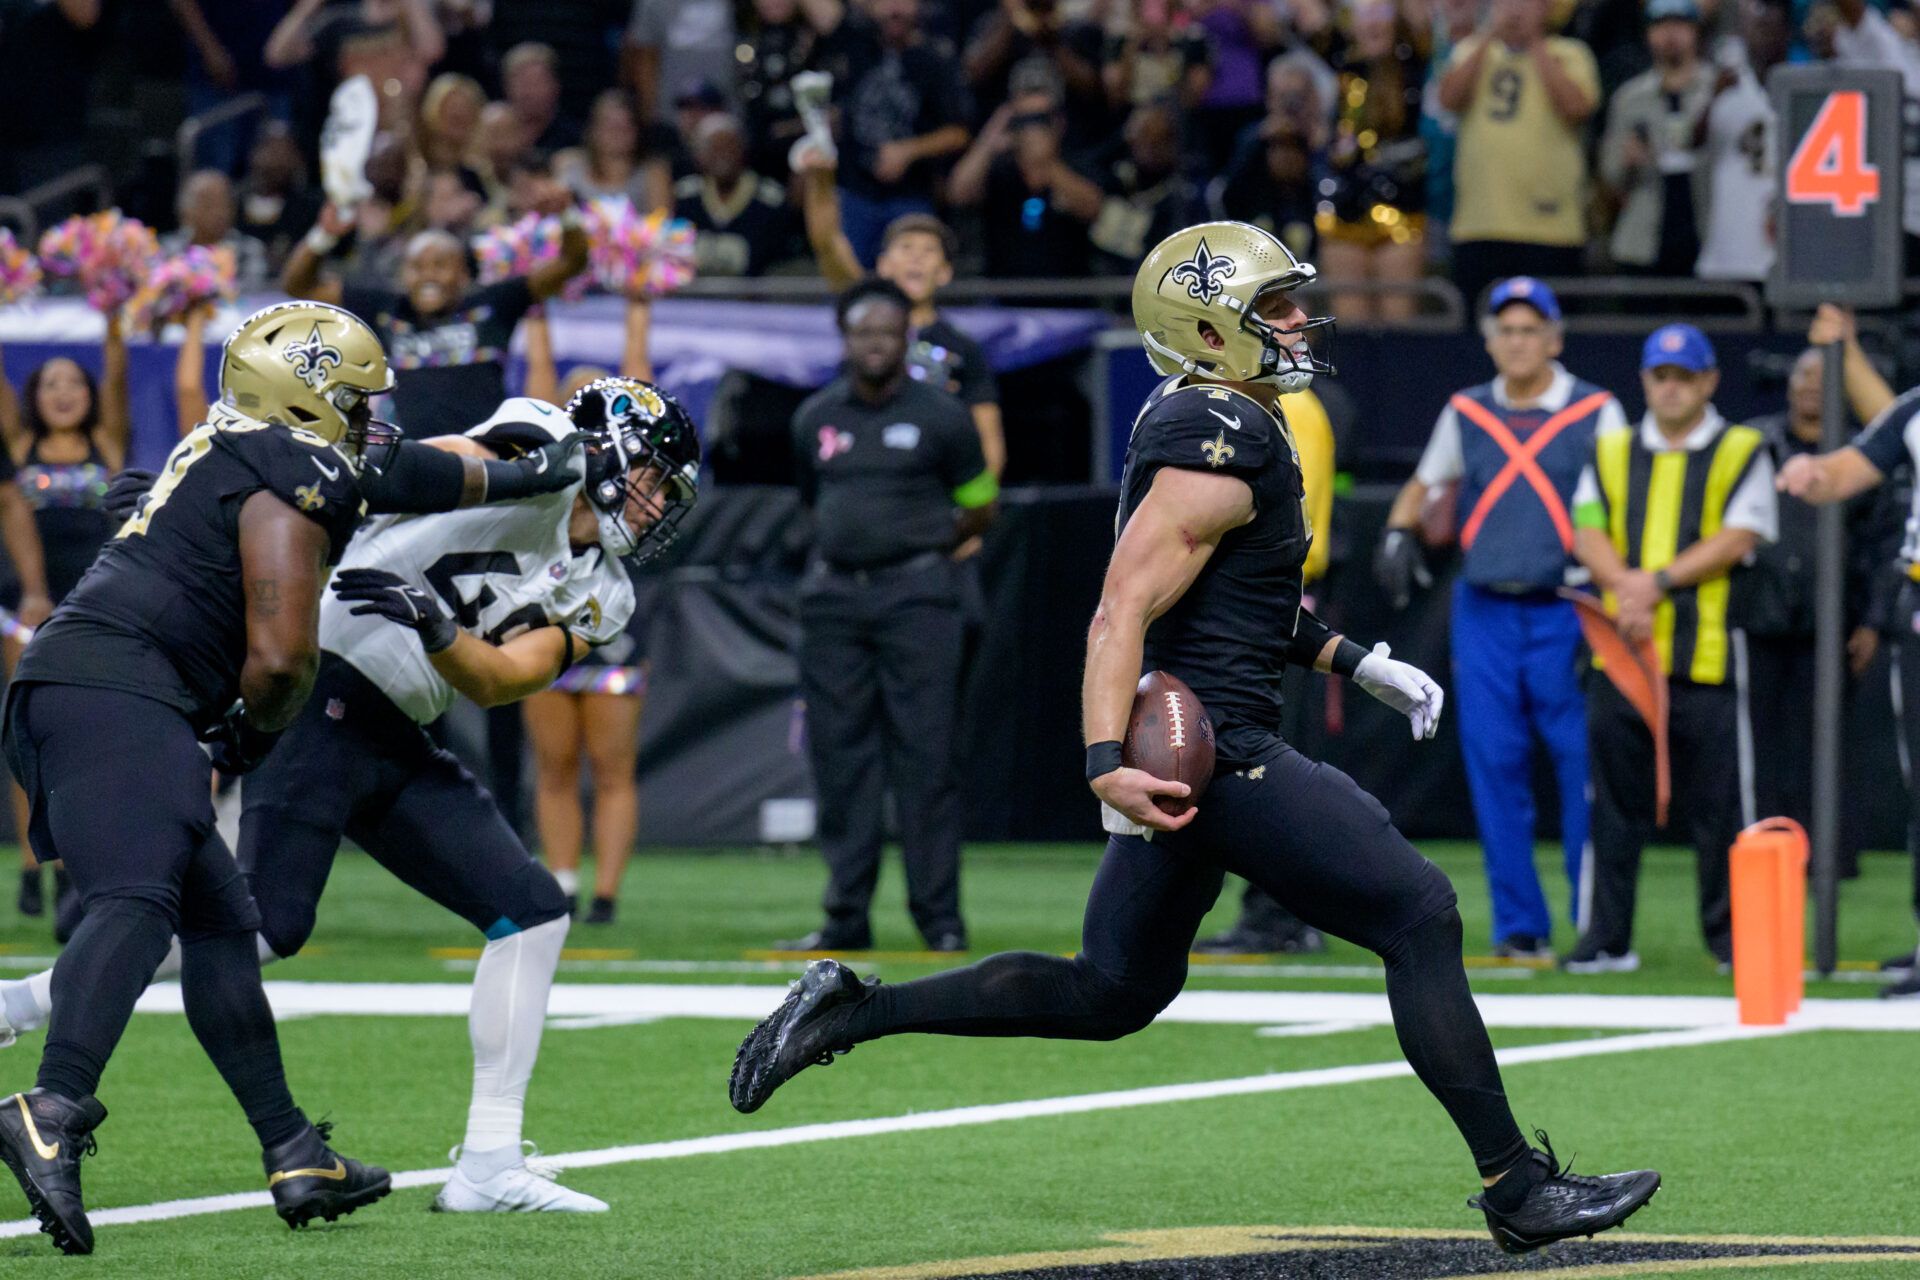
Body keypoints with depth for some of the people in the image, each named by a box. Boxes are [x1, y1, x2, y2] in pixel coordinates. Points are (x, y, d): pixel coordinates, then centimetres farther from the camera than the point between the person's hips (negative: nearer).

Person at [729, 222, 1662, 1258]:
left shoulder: (1202, 426, 16)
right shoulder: (1221, 445, -16)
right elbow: (1124, 610, -22)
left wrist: (1351, 662, 23)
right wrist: (1108, 764, -30)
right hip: (1210, 746, -10)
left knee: (1109, 995, 17)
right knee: (1418, 918, -7)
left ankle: (849, 1011, 15)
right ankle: (1516, 1191, -4)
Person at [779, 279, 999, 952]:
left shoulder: (940, 417, 1)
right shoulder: (816, 418, 12)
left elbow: (979, 508, 9)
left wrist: (920, 548, 6)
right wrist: (842, 550, 14)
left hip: (916, 595, -4)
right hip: (833, 595, 4)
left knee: (924, 756, -7)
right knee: (840, 759, 3)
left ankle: (940, 917, -4)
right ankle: (846, 917, 7)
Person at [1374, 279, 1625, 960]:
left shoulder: (1596, 412, 3)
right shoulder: (1465, 413, 12)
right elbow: (1425, 484, 24)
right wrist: (1399, 531, 4)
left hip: (1565, 615, -3)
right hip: (1484, 614, 3)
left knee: (1583, 765, -5)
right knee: (1493, 765, 0)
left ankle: (1596, 922, 2)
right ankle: (1519, 922, 6)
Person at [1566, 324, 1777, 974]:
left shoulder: (1741, 452, 6)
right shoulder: (1612, 451, 16)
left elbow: (1738, 537, -6)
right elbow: (1587, 532, 6)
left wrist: (1658, 582, -13)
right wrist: (1626, 586, -12)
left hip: (1705, 653, -3)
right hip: (1619, 650, 3)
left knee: (1719, 800, -2)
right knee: (1614, 800, 4)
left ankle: (1730, 935, 6)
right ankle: (1607, 937, 8)